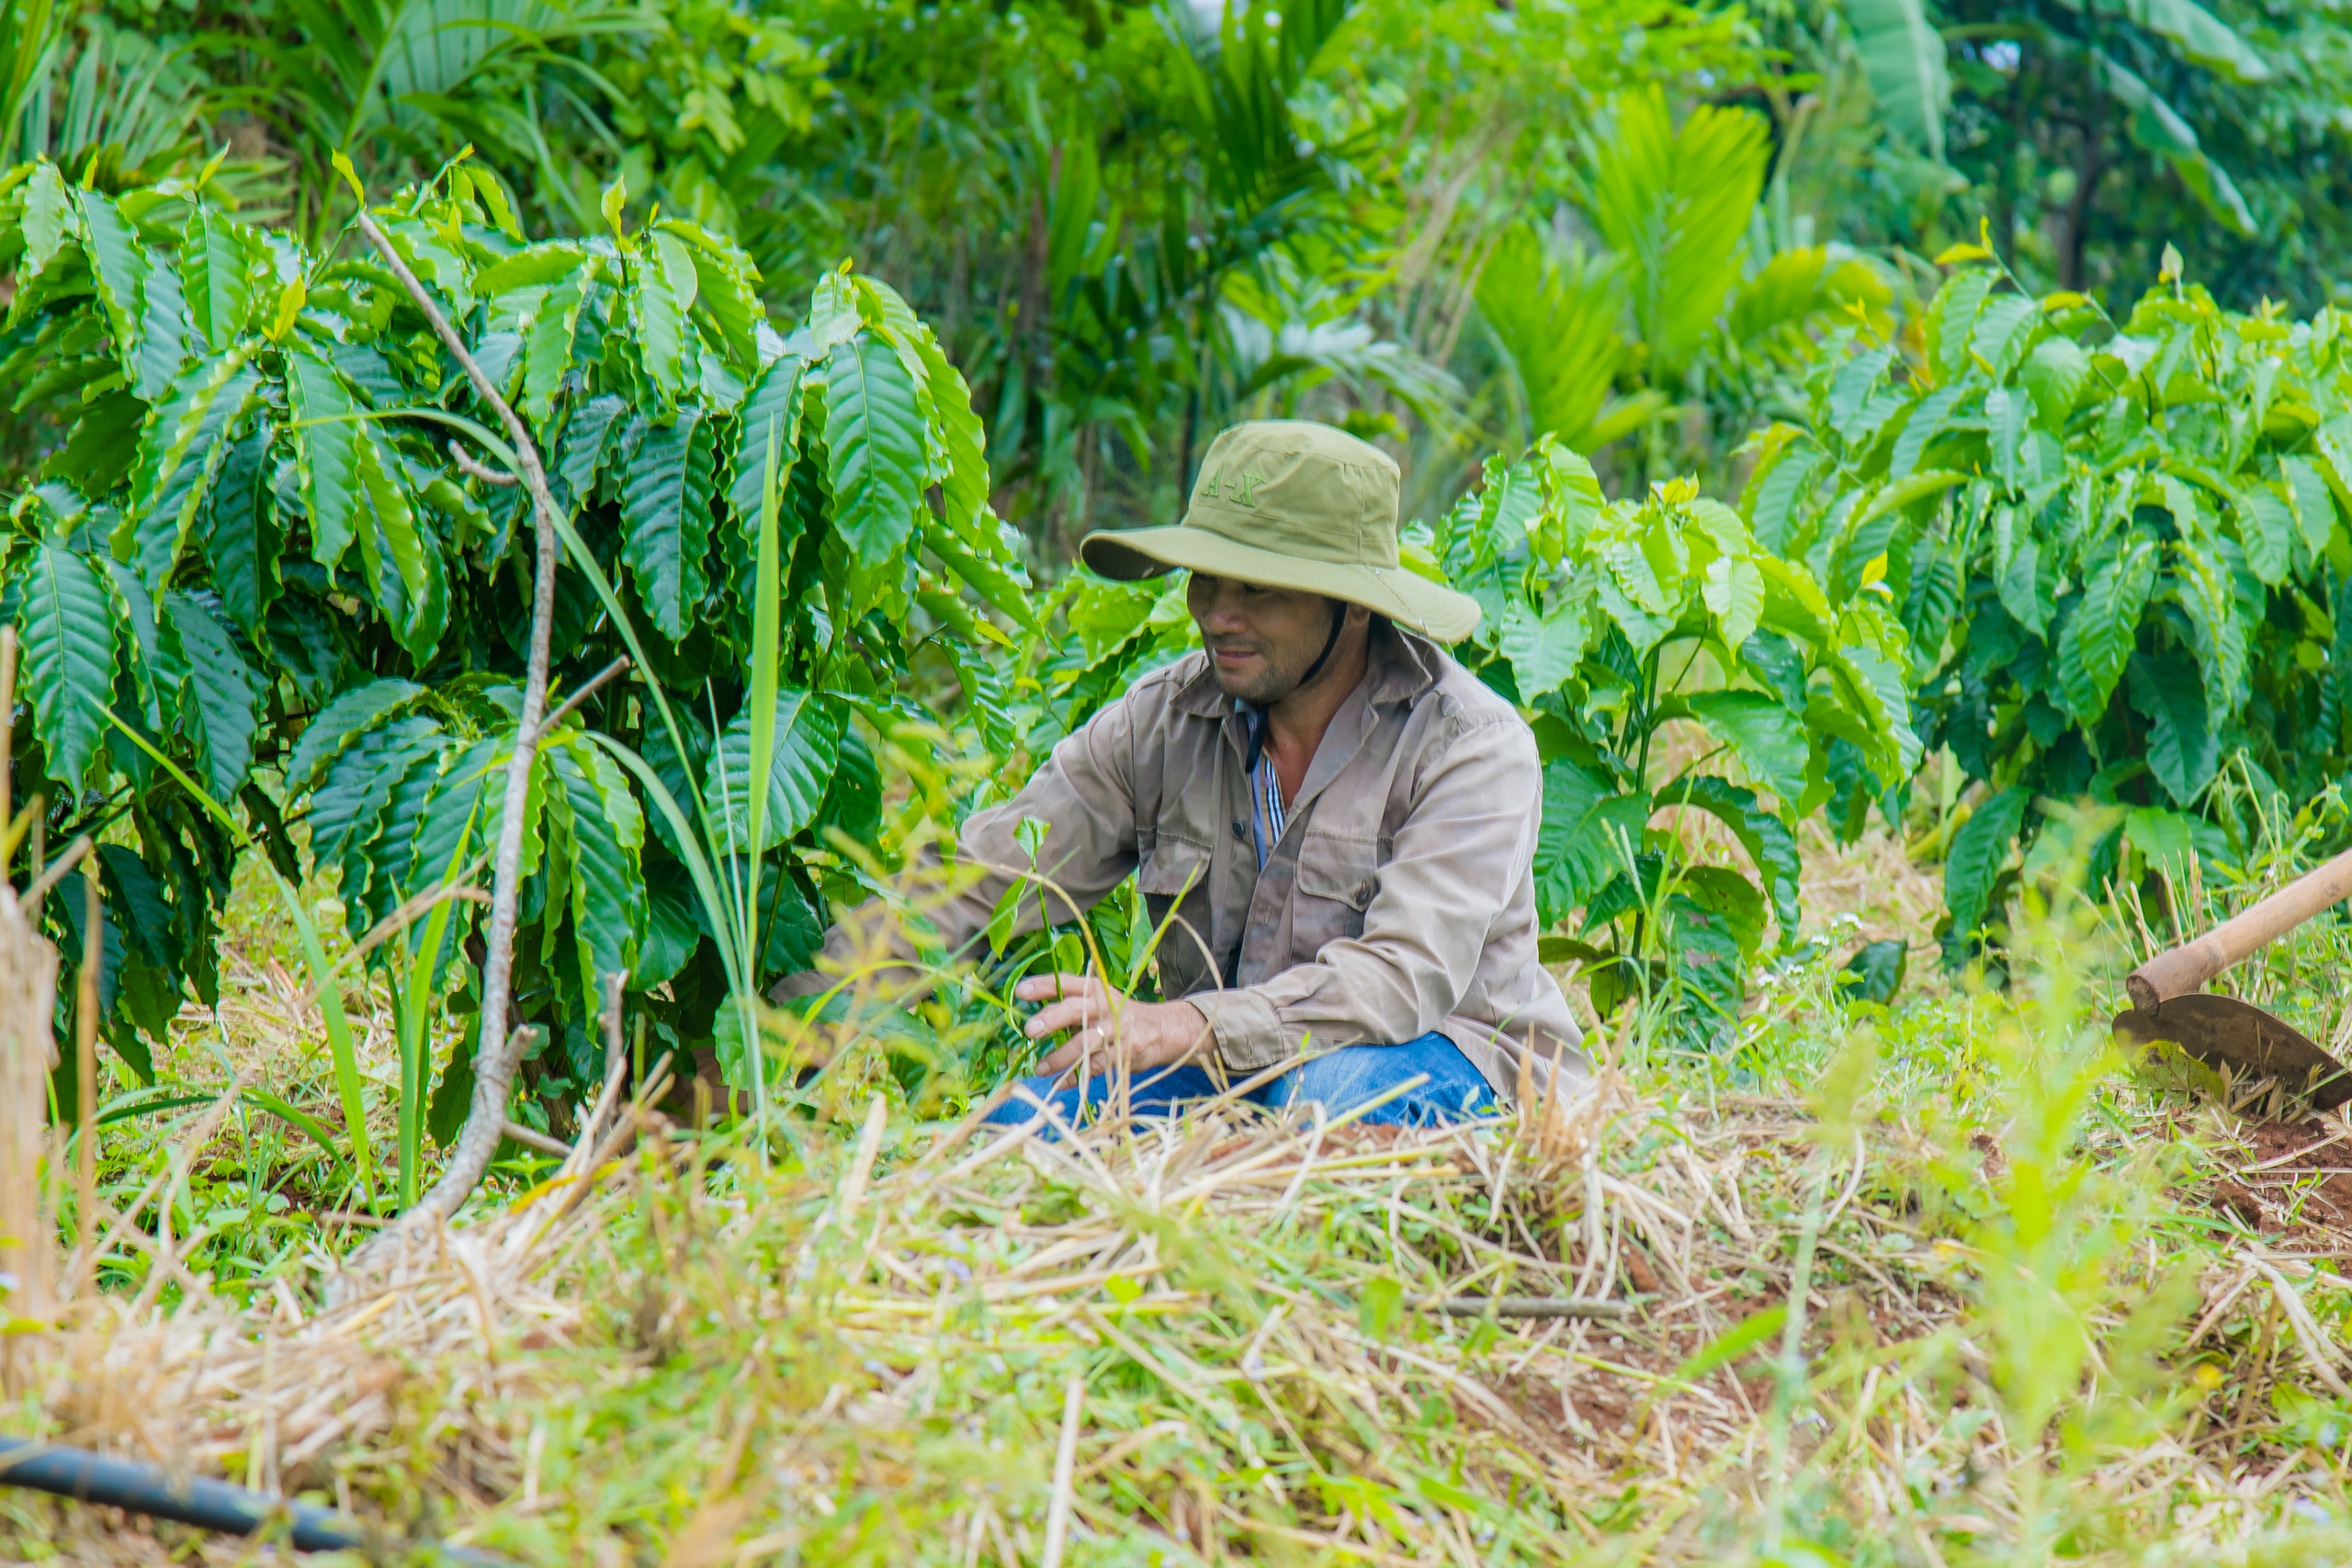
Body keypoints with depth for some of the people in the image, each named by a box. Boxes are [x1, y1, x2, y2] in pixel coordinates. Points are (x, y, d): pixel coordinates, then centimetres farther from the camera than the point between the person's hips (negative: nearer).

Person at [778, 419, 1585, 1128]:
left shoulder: (1472, 744, -14)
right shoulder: (1160, 724, 0)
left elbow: (1406, 974, -28)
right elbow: (975, 885, -4)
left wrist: (1178, 1027, -41)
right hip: (1232, 1070, 3)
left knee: (1328, 1093, -38)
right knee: (1027, 1116, -26)